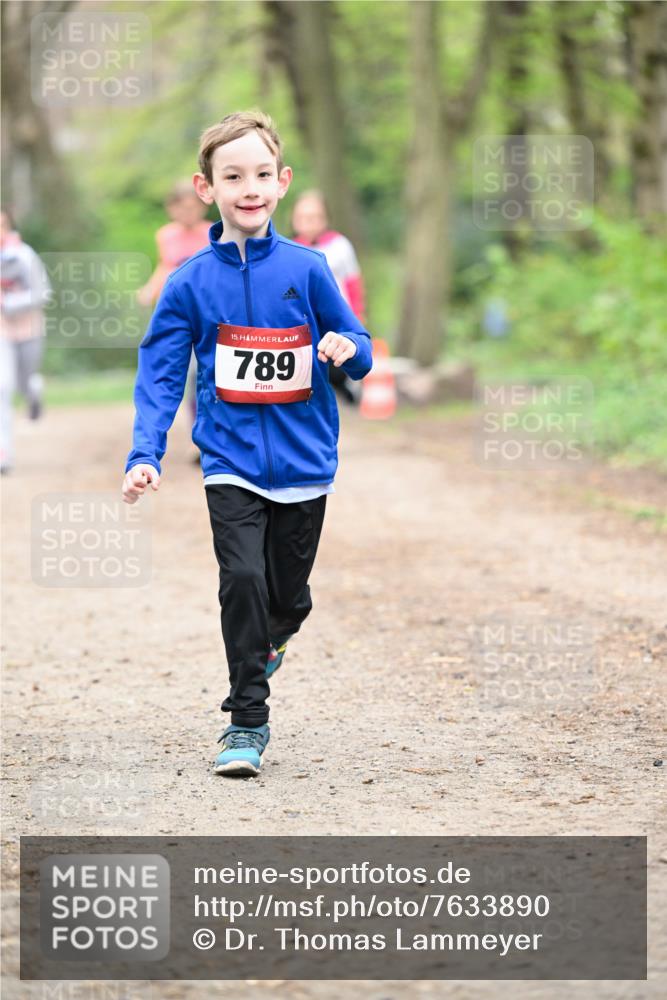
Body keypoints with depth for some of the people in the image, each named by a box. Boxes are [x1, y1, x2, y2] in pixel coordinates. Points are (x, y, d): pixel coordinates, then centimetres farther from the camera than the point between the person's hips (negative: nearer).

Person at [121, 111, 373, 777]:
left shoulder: (306, 269, -2)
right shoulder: (192, 282, -3)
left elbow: (358, 352, 6)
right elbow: (160, 374, -2)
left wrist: (347, 349, -18)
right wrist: (145, 454, -13)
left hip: (303, 463, 1)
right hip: (231, 463, -1)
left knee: (288, 596, 9)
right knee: (243, 579, -16)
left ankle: (265, 646, 46)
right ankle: (246, 721, -3)